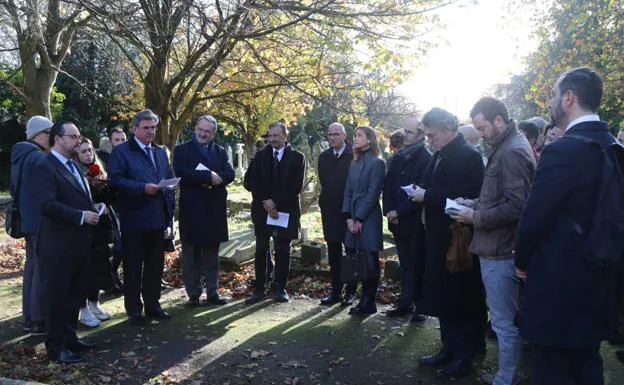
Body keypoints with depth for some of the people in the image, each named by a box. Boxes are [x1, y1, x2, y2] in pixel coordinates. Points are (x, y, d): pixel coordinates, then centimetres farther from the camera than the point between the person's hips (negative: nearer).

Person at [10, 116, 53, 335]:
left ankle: (29, 317, 23)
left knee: (32, 267, 15)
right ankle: (38, 321, 3)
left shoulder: (20, 155, 13)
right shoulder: (38, 157, -18)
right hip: (41, 221, -10)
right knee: (42, 270, -4)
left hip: (28, 220, 10)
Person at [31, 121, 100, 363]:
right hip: (58, 245, -9)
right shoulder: (45, 167, -12)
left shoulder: (73, 166, 17)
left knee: (75, 294, 17)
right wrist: (81, 216, -21)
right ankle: (56, 347, 13)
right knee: (57, 296, 2)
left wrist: (92, 211, 6)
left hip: (78, 243, 9)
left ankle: (69, 337, 30)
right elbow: (47, 204, -24)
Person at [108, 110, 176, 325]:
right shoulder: (121, 152, -3)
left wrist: (169, 206, 5)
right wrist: (143, 188, -22)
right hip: (134, 219, -5)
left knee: (155, 265, 12)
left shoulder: (161, 152, 17)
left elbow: (170, 179, 16)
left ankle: (152, 305, 24)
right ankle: (133, 309, 16)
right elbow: (115, 180, -14)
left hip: (158, 218, 6)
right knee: (133, 267, 5)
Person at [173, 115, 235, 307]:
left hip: (215, 209, 3)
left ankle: (213, 292, 18)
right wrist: (210, 176, -18)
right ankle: (193, 294, 13)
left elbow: (230, 174, 0)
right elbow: (181, 173, -16)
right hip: (191, 209, -3)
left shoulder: (220, 151, 12)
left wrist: (215, 178, -20)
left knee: (212, 253, 11)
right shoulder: (182, 150, 1)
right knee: (191, 254, 4)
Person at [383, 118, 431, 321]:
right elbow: (388, 186, 10)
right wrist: (388, 210, -3)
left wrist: (399, 211, -14)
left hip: (415, 221, -6)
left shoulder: (426, 158, -9)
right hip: (397, 219, 6)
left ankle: (420, 306, 11)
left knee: (417, 264, 2)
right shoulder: (398, 157, 11)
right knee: (405, 264, 13)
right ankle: (405, 303, 21)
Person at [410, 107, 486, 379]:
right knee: (443, 296, 15)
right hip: (439, 236, 9)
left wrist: (427, 196, -18)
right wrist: (421, 194, -5)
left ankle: (464, 356, 15)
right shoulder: (440, 155, 12)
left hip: (457, 238, -9)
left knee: (460, 298, 2)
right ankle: (449, 349, 28)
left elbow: (464, 197, -23)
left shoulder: (468, 155, -14)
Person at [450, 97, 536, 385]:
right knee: (504, 320, 18)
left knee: (504, 323, 1)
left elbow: (517, 206, -23)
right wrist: (473, 204, 8)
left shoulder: (513, 152, -17)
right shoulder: (504, 148, 14)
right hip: (496, 248, 10)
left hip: (500, 251, -10)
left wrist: (475, 217, -15)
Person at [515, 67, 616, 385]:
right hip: (598, 278, 8)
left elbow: (534, 216, -17)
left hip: (558, 280, -8)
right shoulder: (612, 148, 5)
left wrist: (522, 261, -1)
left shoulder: (562, 150, -20)